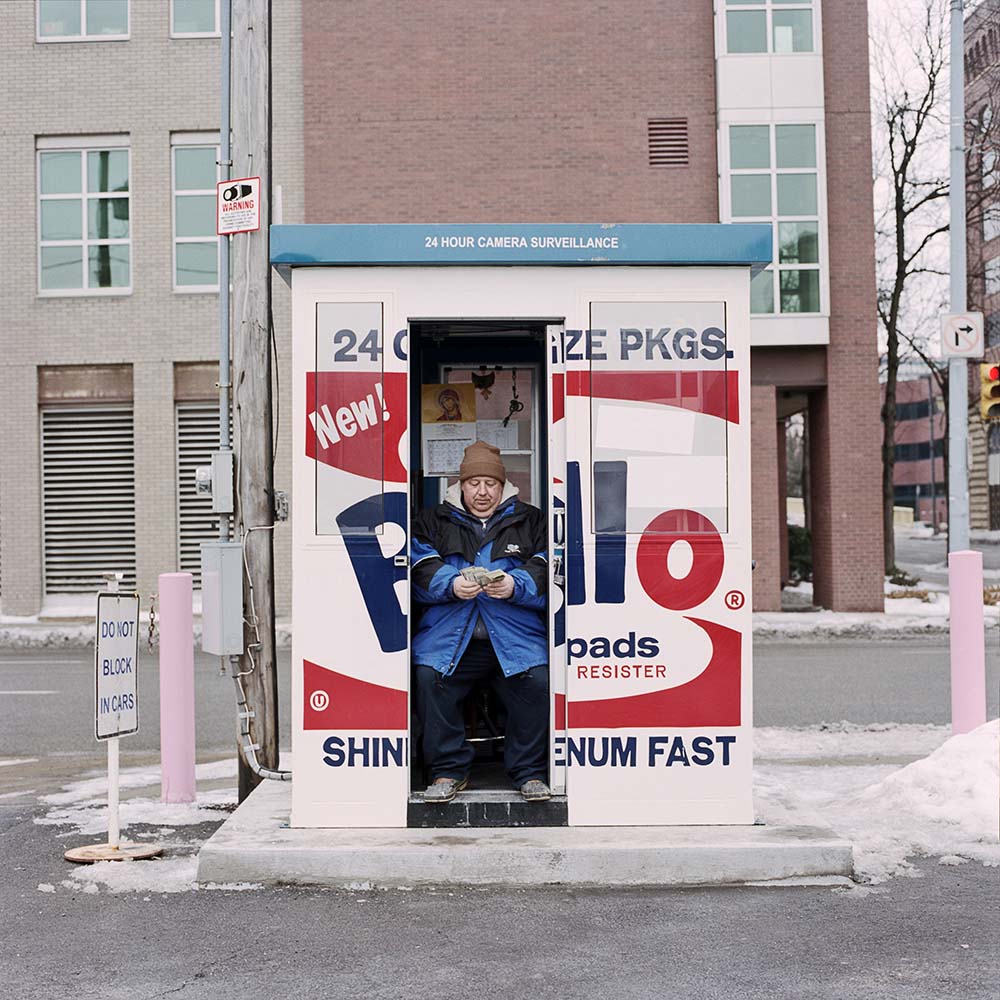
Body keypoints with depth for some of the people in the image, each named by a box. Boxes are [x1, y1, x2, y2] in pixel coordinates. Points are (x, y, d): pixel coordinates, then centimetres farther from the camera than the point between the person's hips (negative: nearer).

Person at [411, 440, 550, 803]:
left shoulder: (529, 520, 18)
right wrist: (452, 584, -14)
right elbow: (422, 572, 4)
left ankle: (530, 772, -3)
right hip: (448, 634, 1)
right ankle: (449, 769, -5)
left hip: (515, 636, 0)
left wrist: (515, 585, -15)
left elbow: (543, 572, 4)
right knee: (428, 678, -25)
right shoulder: (434, 521, 18)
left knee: (537, 682, -24)